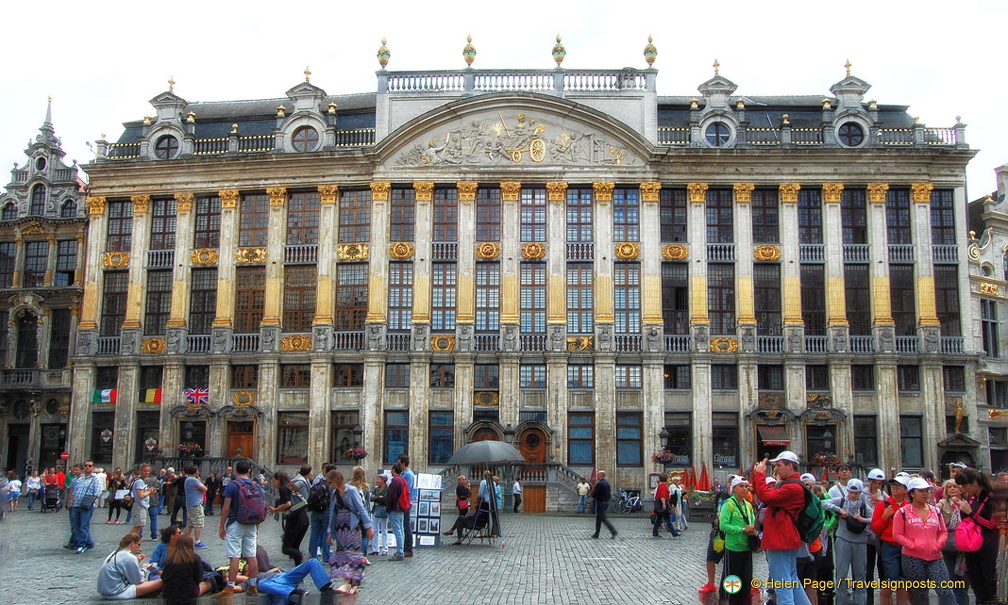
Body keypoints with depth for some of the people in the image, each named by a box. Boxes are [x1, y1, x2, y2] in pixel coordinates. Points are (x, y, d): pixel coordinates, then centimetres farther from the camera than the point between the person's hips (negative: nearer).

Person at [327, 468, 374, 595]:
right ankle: (353, 585, 5)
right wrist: (330, 532, 17)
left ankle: (347, 584, -22)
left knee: (351, 553, -13)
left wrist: (368, 527, -13)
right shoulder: (334, 493, 12)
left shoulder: (351, 491, -7)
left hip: (352, 526, -7)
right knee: (341, 554, 2)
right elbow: (332, 513, 18)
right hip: (340, 528, 7)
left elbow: (361, 509, -9)